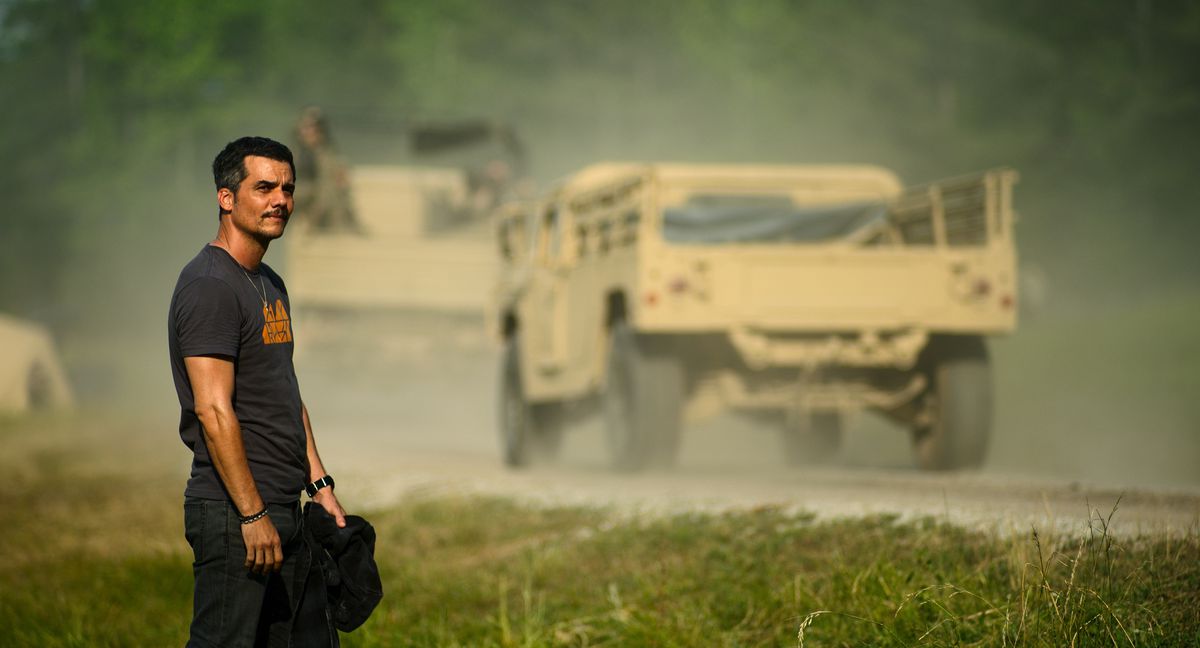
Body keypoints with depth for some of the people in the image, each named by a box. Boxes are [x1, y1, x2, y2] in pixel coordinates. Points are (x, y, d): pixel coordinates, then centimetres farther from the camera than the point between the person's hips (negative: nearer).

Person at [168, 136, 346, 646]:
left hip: (282, 509, 10)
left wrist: (319, 483, 17)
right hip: (234, 512, -10)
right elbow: (214, 411, -20)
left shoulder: (269, 284, 17)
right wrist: (253, 514, -22)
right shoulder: (210, 287, -14)